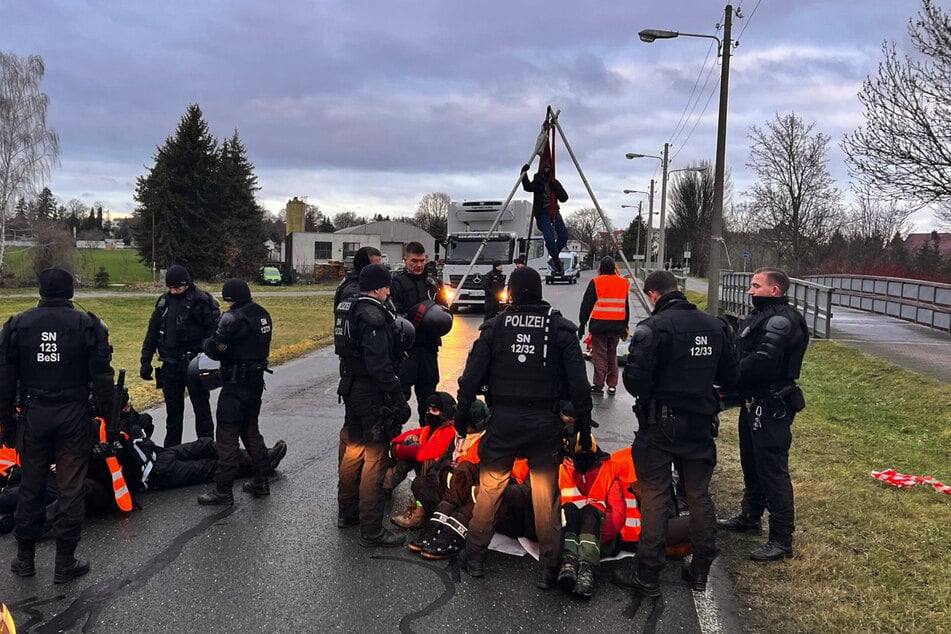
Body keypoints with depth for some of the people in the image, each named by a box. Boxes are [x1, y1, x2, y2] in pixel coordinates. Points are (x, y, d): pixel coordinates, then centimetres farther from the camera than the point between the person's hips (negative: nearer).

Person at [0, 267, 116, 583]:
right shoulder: (87, 324, -6)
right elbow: (103, 379, -6)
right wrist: (110, 421, 0)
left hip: (33, 415, 2)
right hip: (74, 416, -2)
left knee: (31, 488, 15)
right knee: (71, 489, 5)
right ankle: (65, 562, 12)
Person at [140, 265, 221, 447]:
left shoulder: (202, 301, -9)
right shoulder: (164, 300, 9)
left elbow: (214, 333, -12)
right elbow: (152, 332, 13)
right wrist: (146, 361, 9)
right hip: (170, 364, 5)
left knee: (201, 407, 3)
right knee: (173, 409, 14)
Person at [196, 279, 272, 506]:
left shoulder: (233, 318, -18)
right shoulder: (263, 314, 8)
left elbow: (215, 350, -17)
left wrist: (205, 343, 5)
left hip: (236, 385, -8)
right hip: (256, 382, 9)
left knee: (227, 436, -2)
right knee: (250, 430, 20)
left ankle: (223, 491, 3)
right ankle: (261, 481, 25)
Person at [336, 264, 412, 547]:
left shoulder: (349, 309, 10)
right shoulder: (374, 316, -20)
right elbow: (379, 364, -26)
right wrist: (398, 398, -23)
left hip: (351, 390, 10)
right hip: (373, 394, -10)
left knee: (354, 449, 21)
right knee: (375, 458, -3)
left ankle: (346, 512, 35)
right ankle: (371, 530, 2)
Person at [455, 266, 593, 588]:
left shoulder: (494, 326, 0)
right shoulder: (561, 329, 0)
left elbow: (471, 377, 1)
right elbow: (579, 384, -2)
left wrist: (461, 416, 11)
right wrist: (584, 427, 6)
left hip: (503, 422, 0)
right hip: (546, 425, 0)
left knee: (488, 489, 14)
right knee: (546, 498, 9)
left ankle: (475, 557, 24)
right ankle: (549, 568, 16)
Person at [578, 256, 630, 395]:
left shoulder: (595, 282, -7)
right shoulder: (623, 283, 7)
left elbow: (586, 305, -5)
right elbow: (626, 307, 14)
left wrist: (582, 323, 2)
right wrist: (625, 326, 22)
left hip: (599, 325, -4)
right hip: (617, 325, 4)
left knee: (599, 354, 1)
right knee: (612, 354, 14)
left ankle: (598, 385, 1)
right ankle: (612, 385, 15)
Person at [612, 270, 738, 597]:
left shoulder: (652, 328, -16)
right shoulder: (716, 326, 3)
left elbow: (636, 382, -20)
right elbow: (730, 377, 8)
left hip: (660, 425, -5)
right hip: (701, 423, 6)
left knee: (655, 496, 2)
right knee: (699, 495, 15)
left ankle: (647, 576, 8)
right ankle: (701, 570, 25)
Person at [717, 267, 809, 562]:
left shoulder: (781, 320, -17)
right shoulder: (762, 315, 17)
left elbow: (762, 361, -28)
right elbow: (743, 355, 12)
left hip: (772, 407, -11)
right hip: (754, 402, 11)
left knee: (772, 470, -7)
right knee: (751, 463, 22)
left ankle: (781, 539, 0)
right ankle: (751, 516, 39)